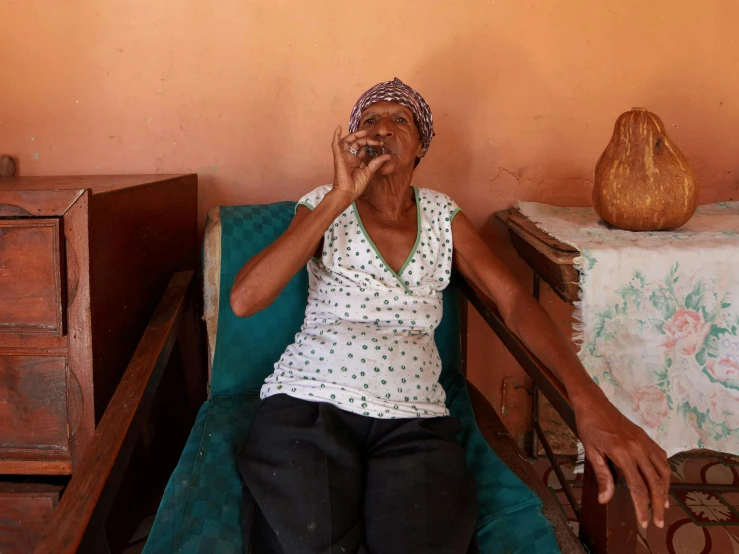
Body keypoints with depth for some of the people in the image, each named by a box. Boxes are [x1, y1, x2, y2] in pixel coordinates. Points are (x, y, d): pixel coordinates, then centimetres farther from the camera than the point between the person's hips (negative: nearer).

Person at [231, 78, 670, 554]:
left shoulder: (443, 215, 13)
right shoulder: (325, 206, 7)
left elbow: (515, 301, 0)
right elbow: (244, 300, -9)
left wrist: (589, 398, -18)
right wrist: (340, 198, -13)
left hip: (413, 416, 2)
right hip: (308, 403, -1)